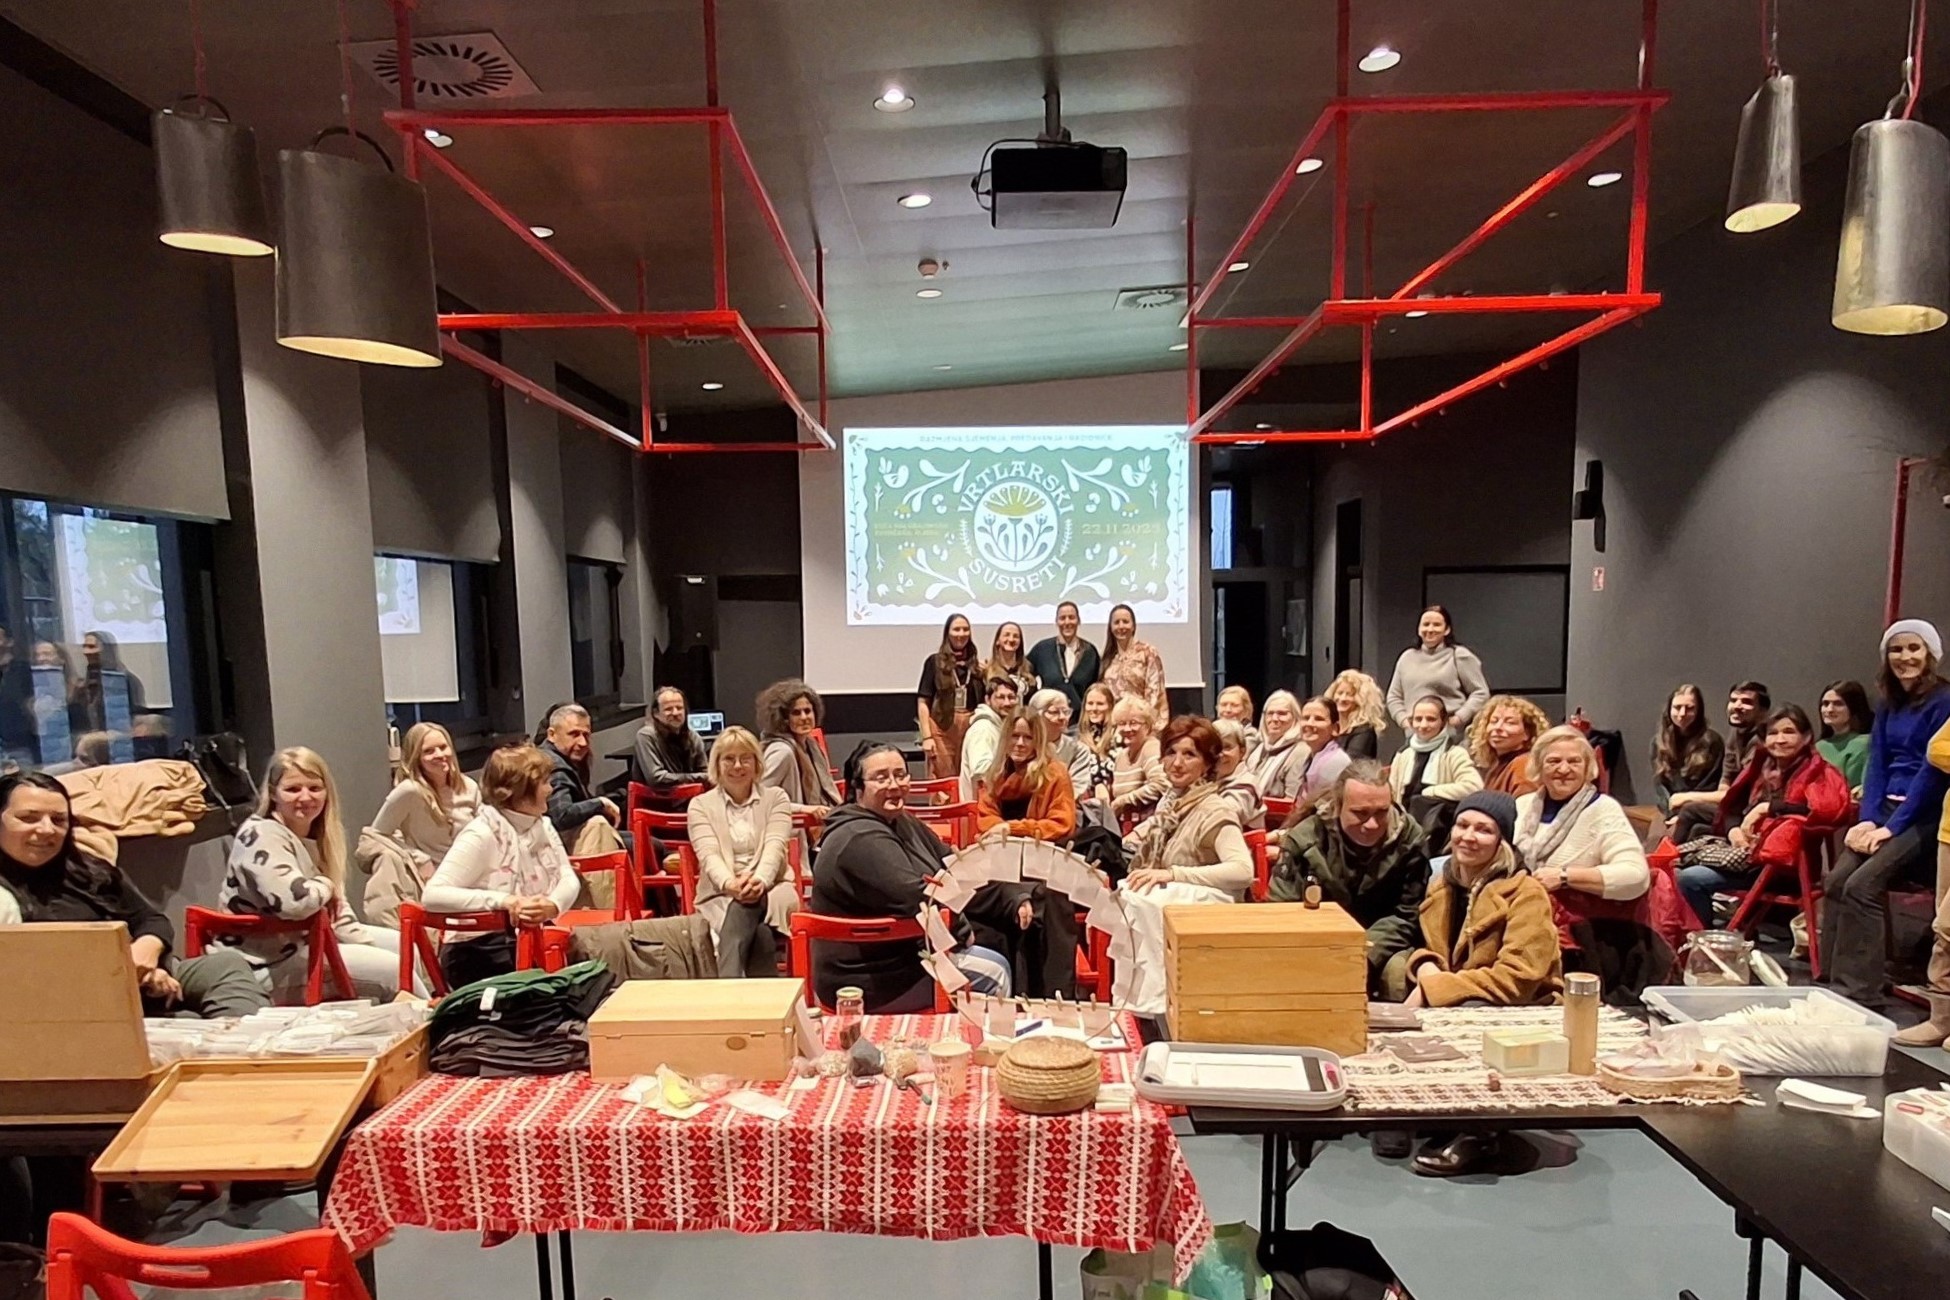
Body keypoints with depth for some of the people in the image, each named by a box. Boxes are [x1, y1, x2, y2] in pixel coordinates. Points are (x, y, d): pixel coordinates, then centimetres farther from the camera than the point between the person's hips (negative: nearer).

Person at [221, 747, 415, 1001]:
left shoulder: (316, 835, 7)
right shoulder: (261, 835, -21)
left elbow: (336, 904, 11)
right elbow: (294, 901, -36)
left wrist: (370, 947, 1)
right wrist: (325, 885, -14)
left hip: (312, 934, 9)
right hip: (274, 961, -9)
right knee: (394, 968, -14)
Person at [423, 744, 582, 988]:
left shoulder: (543, 825, 5)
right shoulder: (482, 834, -16)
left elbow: (569, 879, -4)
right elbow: (433, 895, -24)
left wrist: (553, 905, -26)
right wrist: (501, 900, -34)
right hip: (479, 952, -6)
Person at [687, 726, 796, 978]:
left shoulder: (776, 797, 10)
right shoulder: (700, 805, 9)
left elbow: (775, 847, -5)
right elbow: (708, 854, -6)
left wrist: (759, 880, -29)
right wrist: (730, 883, -30)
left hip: (771, 889, 1)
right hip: (720, 894, 0)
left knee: (745, 908, -36)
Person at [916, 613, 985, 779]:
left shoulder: (977, 663, 12)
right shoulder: (935, 662, 2)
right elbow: (923, 702, -1)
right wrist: (927, 737, -9)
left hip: (971, 728, 3)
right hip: (942, 728, -3)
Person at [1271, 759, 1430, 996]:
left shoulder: (1410, 839, -10)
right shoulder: (1305, 837, -11)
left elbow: (1407, 915, -7)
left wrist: (1367, 953, -25)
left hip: (1382, 949, 1)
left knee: (1401, 970, -31)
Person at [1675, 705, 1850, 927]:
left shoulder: (1817, 771, -3)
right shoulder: (1762, 767, 16)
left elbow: (1830, 807, -24)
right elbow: (1732, 807, 19)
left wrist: (1768, 807, -18)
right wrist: (1734, 830, -3)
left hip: (1777, 860, -7)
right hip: (1746, 846, 7)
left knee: (1691, 879, -23)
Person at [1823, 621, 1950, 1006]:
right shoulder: (1888, 705, 15)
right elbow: (1876, 766, 11)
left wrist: (1893, 826, -15)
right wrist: (1868, 818, -3)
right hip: (1886, 810, 6)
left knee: (1861, 886, -23)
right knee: (1836, 881, -14)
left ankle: (1858, 994, -19)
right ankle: (1832, 984, -11)